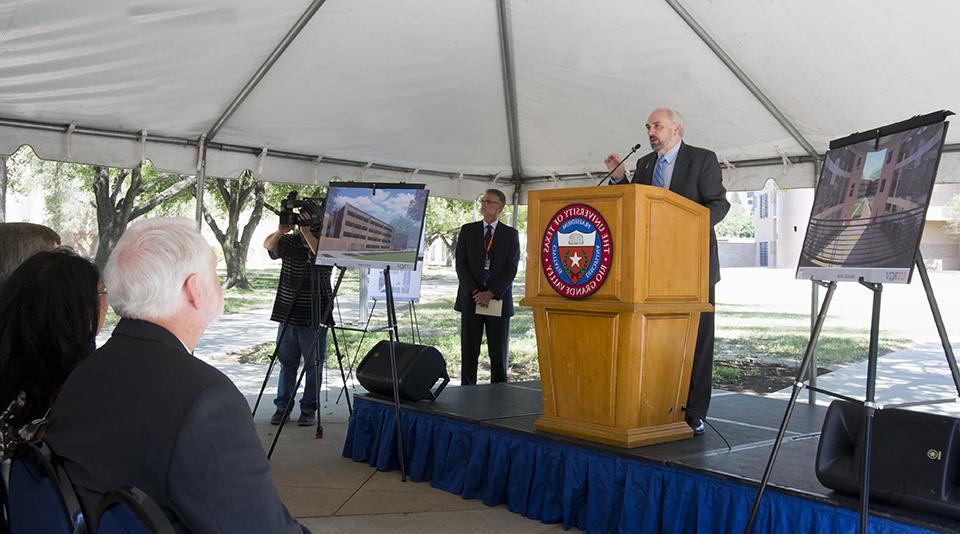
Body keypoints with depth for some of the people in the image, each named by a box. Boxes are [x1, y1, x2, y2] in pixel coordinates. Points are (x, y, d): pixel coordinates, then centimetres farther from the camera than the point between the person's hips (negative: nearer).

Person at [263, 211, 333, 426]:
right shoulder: (291, 242, 9)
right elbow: (268, 245, -1)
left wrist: (306, 231, -24)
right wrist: (280, 231, -19)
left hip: (313, 318, -4)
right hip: (288, 314, 4)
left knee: (313, 365, 2)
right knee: (287, 363, 10)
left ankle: (309, 410, 11)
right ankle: (282, 407, 18)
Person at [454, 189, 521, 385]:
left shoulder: (510, 234, 6)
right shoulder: (467, 230, 9)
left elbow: (511, 269, -2)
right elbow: (461, 265, 2)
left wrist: (491, 294, -12)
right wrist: (475, 292, -10)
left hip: (498, 301, -1)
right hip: (471, 300, 1)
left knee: (499, 354, 2)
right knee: (469, 352, 3)